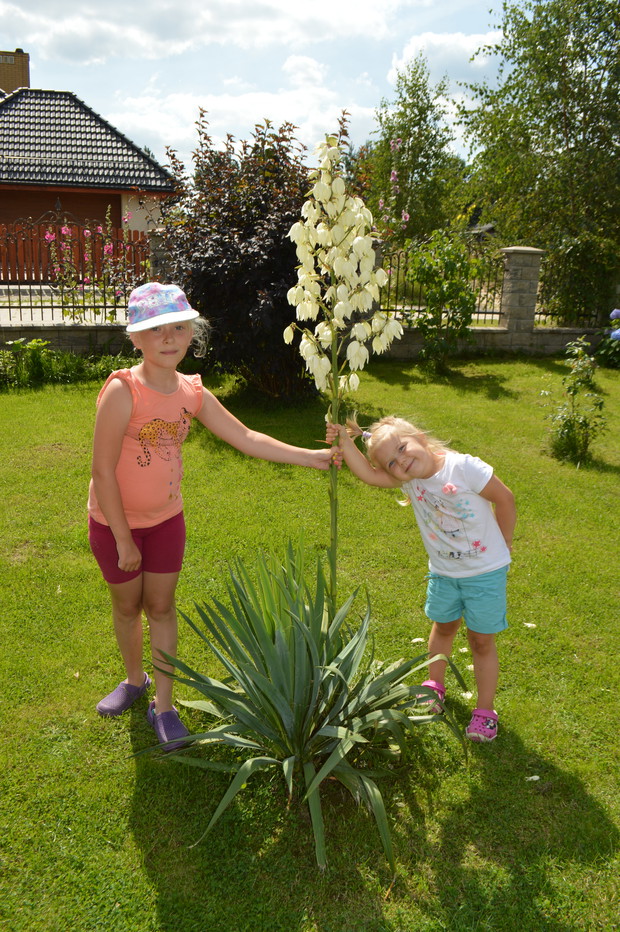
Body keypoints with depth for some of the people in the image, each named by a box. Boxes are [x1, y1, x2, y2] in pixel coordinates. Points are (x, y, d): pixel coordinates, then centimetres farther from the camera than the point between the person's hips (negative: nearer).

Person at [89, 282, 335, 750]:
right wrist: (124, 539, -15)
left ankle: (163, 705, 24)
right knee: (127, 605, 15)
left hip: (166, 518, 3)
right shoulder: (122, 390, -25)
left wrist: (315, 457, -7)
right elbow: (103, 471, -21)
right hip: (114, 520, -3)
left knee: (161, 606, 10)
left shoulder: (193, 393, -8)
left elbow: (246, 439, -4)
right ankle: (135, 679, 42)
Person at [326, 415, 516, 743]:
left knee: (481, 641, 5)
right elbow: (368, 474, -26)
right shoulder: (406, 478, -10)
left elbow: (504, 499, -14)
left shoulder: (463, 467, -25)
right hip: (443, 572, 5)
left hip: (486, 571, -5)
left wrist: (502, 545, -5)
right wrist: (346, 442, -36)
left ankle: (485, 710, 22)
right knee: (443, 627, 24)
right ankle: (435, 684, 47)